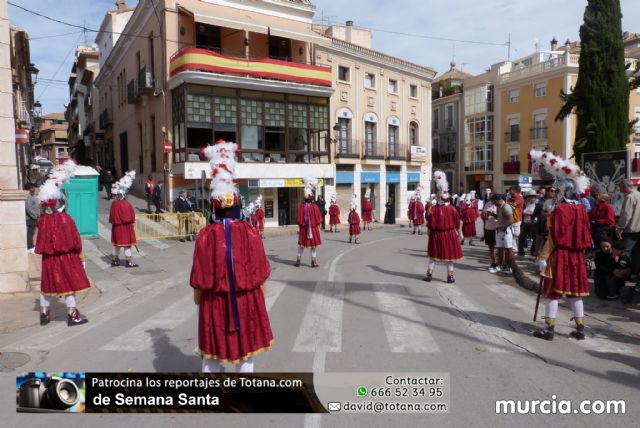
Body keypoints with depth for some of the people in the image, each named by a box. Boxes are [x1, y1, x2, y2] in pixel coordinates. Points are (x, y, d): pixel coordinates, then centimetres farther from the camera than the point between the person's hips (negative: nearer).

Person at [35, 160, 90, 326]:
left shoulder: (43, 219, -3)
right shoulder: (65, 219, -16)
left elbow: (41, 242, 6)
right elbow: (76, 241, -11)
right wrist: (80, 257, 0)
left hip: (48, 258, 5)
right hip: (66, 257, -5)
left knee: (47, 283, 16)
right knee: (70, 283, 4)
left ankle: (44, 314, 26)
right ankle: (72, 315, 9)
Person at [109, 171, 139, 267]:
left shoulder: (114, 204, -1)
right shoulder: (126, 205, -19)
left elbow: (112, 217, 7)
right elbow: (130, 218, -14)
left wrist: (115, 223, 18)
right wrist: (133, 224, 2)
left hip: (116, 227, 7)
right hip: (125, 227, -6)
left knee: (117, 244, 16)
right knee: (127, 244, 2)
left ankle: (114, 260, 23)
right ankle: (128, 262, 7)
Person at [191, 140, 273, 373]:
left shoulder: (205, 235, -10)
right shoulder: (250, 232, -8)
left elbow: (199, 277, -5)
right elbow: (259, 271, -3)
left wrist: (197, 300, 10)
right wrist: (261, 296, 9)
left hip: (215, 301, 0)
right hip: (246, 299, 0)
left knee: (212, 353, 13)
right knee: (246, 350, 12)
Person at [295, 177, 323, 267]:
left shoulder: (300, 207, -7)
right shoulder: (315, 207, -13)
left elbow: (299, 220, -3)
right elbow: (319, 220, -7)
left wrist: (301, 227, 9)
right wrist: (317, 227, 7)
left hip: (303, 229, 2)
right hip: (313, 229, -2)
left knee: (301, 245, 14)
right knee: (314, 246, 7)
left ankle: (298, 261, 18)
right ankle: (314, 262, 10)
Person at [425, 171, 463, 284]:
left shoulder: (434, 209, -9)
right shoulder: (453, 209, -7)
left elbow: (431, 224, -8)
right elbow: (457, 224, -1)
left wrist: (429, 233, 6)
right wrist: (460, 234, 11)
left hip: (436, 234, 0)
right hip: (450, 234, 0)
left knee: (433, 256, 11)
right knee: (449, 256, 8)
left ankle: (429, 275, 14)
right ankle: (450, 277, 12)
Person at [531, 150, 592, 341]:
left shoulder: (560, 209, -14)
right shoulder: (581, 208, 4)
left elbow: (553, 237, -15)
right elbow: (585, 234, 10)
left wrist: (543, 257, -11)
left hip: (559, 255, -6)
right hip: (576, 255, 6)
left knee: (553, 291, 0)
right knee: (575, 291, 13)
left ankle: (549, 328, 5)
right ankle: (580, 329, 18)